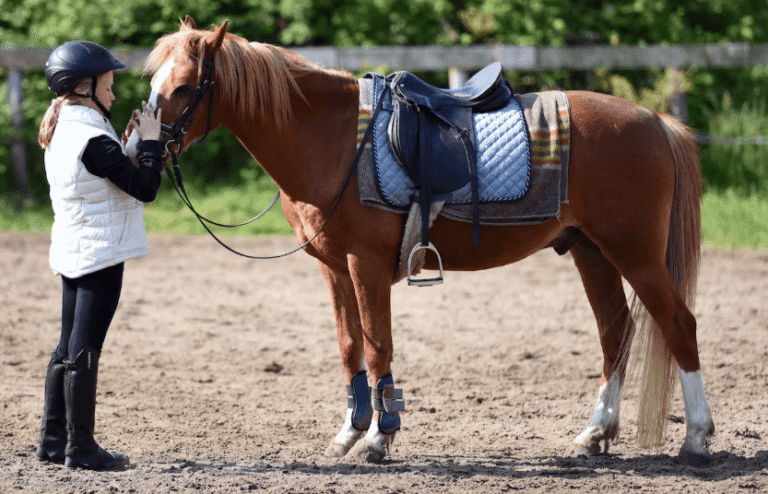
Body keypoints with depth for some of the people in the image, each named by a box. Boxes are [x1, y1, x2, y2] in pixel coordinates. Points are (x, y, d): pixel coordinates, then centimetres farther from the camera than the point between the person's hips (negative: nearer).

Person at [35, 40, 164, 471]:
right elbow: (145, 188, -18)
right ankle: (81, 447, 0)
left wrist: (130, 142, 12)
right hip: (100, 253, -9)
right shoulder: (94, 140, -20)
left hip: (70, 252, 9)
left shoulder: (62, 133, 9)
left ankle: (53, 440, 19)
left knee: (68, 348, 14)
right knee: (85, 350, -5)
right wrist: (151, 141, -9)